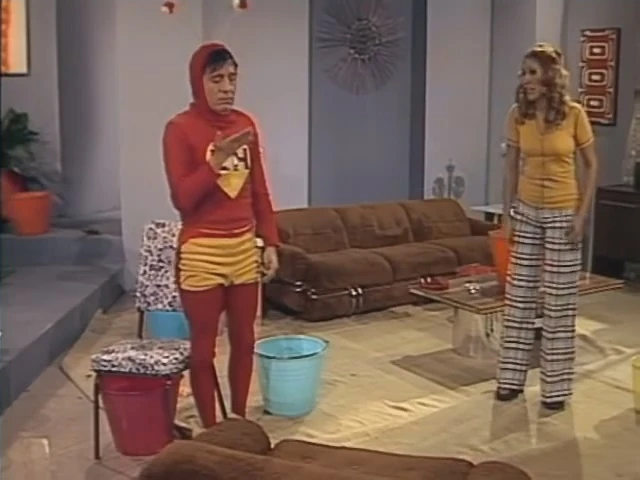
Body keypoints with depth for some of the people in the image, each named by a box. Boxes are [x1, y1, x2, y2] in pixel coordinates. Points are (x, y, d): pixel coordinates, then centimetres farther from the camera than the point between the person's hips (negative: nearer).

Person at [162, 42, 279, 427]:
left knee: (244, 340, 14)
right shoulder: (180, 129, -10)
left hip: (244, 248, 6)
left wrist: (270, 242, 8)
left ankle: (240, 420, 31)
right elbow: (182, 198, -16)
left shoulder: (246, 125, 7)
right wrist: (217, 159, -26)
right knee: (204, 346, 5)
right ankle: (211, 430, 20)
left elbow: (259, 191, 11)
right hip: (201, 252, -5)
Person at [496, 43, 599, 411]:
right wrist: (507, 214, 2)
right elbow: (512, 167, 5)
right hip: (527, 213, 3)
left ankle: (556, 386, 13)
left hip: (562, 214, -3)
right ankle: (512, 377, 20)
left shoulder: (574, 113, -11)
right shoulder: (518, 115, -2)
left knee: (559, 301, 2)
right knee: (519, 295, 8)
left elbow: (592, 165, -4)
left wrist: (582, 214, -10)